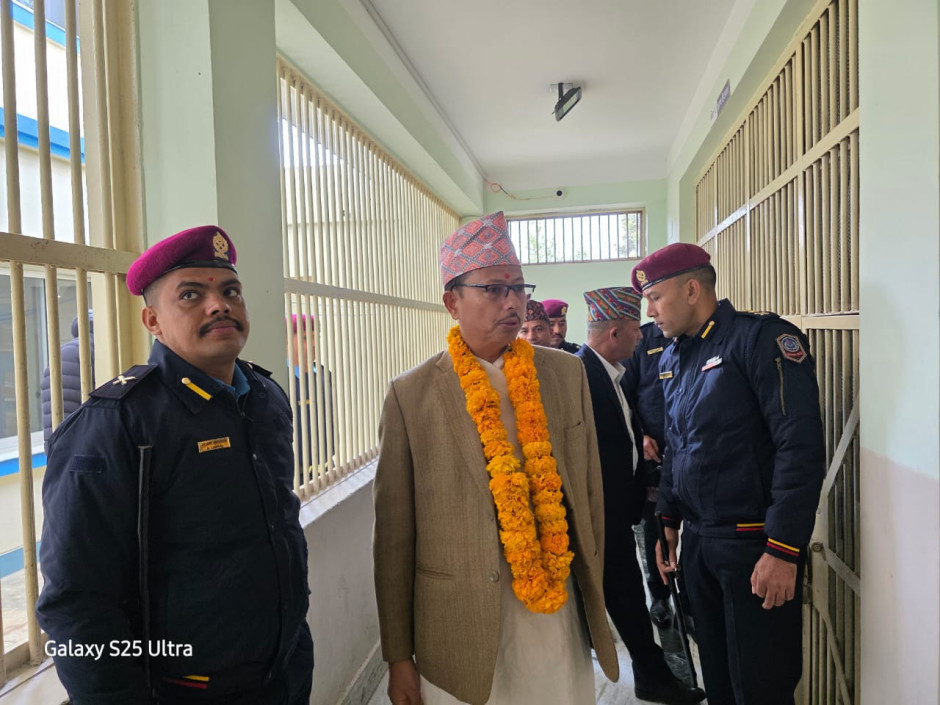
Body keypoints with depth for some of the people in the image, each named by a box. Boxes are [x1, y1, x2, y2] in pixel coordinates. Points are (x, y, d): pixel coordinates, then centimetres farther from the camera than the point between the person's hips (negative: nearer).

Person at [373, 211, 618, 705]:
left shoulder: (566, 374, 0)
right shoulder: (410, 395, -8)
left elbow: (589, 494, 6)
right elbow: (394, 535, -5)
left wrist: (594, 601, 11)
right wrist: (398, 656, 0)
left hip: (560, 615, 3)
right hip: (460, 632, -2)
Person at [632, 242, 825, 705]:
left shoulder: (761, 337, -14)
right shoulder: (671, 359, 10)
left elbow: (801, 447, -19)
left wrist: (783, 550, -21)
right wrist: (668, 521, 16)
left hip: (754, 541, -6)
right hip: (697, 539, 7)